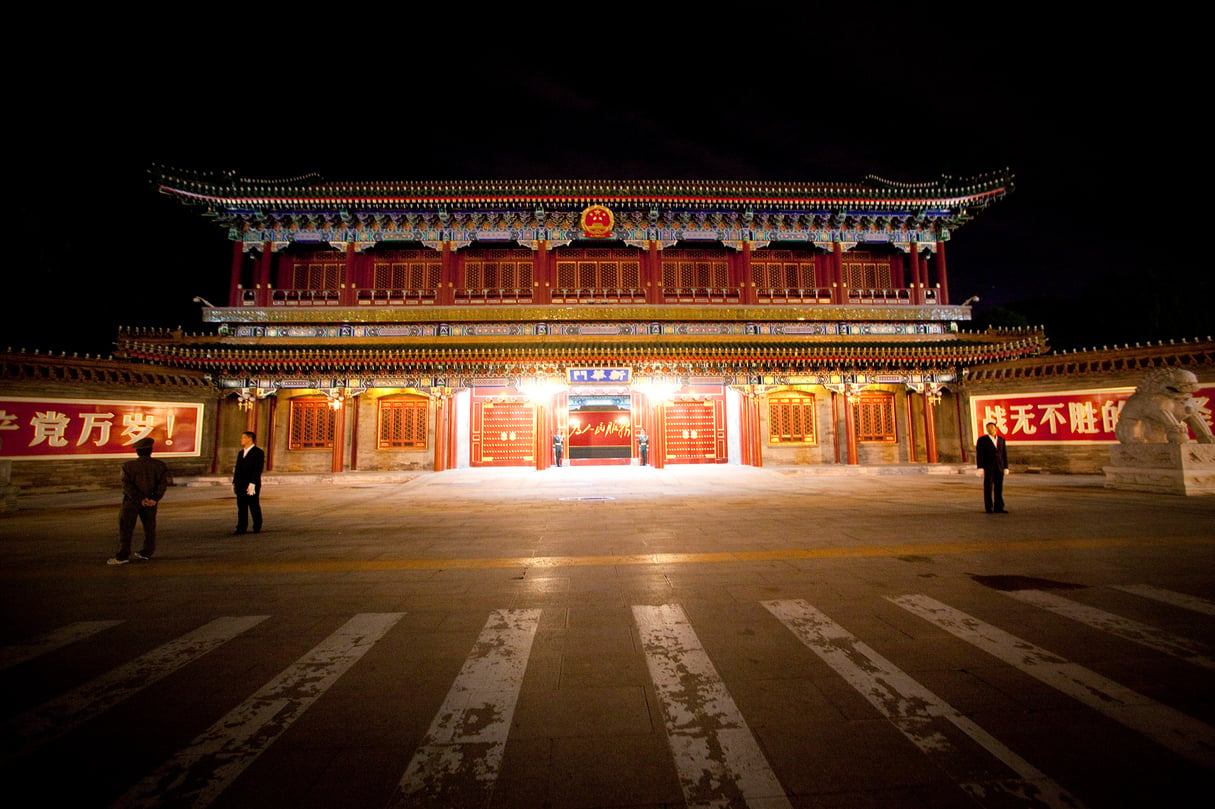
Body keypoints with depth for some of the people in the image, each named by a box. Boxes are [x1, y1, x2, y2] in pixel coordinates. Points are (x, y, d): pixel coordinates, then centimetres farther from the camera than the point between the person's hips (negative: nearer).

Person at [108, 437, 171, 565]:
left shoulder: (128, 466, -9)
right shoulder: (160, 465, -6)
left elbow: (127, 485, -16)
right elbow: (163, 483, -14)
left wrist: (141, 499, -16)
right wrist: (155, 499, -15)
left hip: (131, 502, -2)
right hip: (150, 503, 2)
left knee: (125, 528, 6)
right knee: (150, 527, 13)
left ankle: (123, 556, 8)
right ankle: (146, 553, 21)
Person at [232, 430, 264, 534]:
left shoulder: (258, 452, -8)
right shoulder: (240, 453, 17)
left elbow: (258, 470, -14)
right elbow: (237, 469, 19)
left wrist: (252, 484, -20)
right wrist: (234, 482, 13)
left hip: (252, 486, -7)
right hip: (240, 486, 7)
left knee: (254, 507, 1)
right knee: (241, 507, 7)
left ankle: (257, 527, 12)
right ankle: (242, 528, 12)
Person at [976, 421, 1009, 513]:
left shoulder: (1001, 439, 9)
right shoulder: (982, 440, -3)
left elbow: (1004, 454, 11)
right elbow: (979, 455, -7)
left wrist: (1006, 467, 6)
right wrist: (980, 468, -14)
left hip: (999, 467, 4)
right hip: (988, 467, -4)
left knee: (999, 487, 4)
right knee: (988, 488, -2)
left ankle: (998, 507, 8)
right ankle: (989, 508, 4)